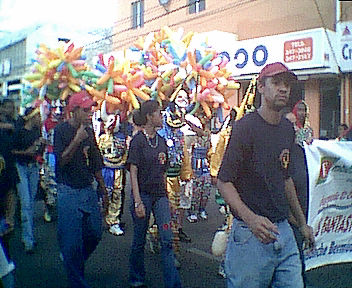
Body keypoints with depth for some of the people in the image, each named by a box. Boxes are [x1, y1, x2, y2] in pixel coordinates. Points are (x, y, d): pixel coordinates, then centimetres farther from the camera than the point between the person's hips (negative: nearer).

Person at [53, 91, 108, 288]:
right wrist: (77, 140, -25)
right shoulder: (61, 131, -7)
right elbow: (61, 161, -16)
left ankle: (76, 263, 37)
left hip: (89, 190, 6)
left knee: (95, 234, 11)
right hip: (69, 192, -6)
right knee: (72, 241, -1)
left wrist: (103, 190, 17)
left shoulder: (89, 132, 10)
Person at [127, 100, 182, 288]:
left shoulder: (161, 141, 9)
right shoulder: (138, 140, -9)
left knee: (167, 240, -1)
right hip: (143, 194, -5)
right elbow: (133, 172, -12)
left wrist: (166, 195, 16)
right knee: (139, 241, 9)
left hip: (160, 195, 5)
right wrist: (137, 202, -17)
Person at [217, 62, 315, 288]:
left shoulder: (288, 129, 11)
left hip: (284, 231, 7)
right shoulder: (246, 127, -12)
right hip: (251, 233, -7)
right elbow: (224, 182, -15)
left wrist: (302, 222, 24)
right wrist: (250, 218, -29)